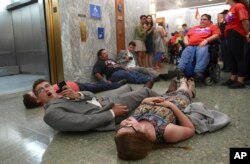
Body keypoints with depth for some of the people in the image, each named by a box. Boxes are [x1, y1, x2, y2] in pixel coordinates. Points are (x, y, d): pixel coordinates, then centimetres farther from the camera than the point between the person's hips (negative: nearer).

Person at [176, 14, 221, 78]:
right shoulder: (194, 28, 37)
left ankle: (198, 72, -53)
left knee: (202, 54, -38)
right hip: (191, 45, 3)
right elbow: (186, 35, 33)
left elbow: (216, 35, 5)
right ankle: (180, 70, -48)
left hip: (203, 45, -3)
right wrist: (186, 40, 8)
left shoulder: (212, 27, 23)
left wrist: (206, 40, -11)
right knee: (185, 54, -30)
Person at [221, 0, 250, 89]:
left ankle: (240, 81, 0)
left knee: (239, 58, -5)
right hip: (230, 36, 9)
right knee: (232, 58, 11)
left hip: (236, 35, -9)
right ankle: (233, 79, 20)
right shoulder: (231, 9, 17)